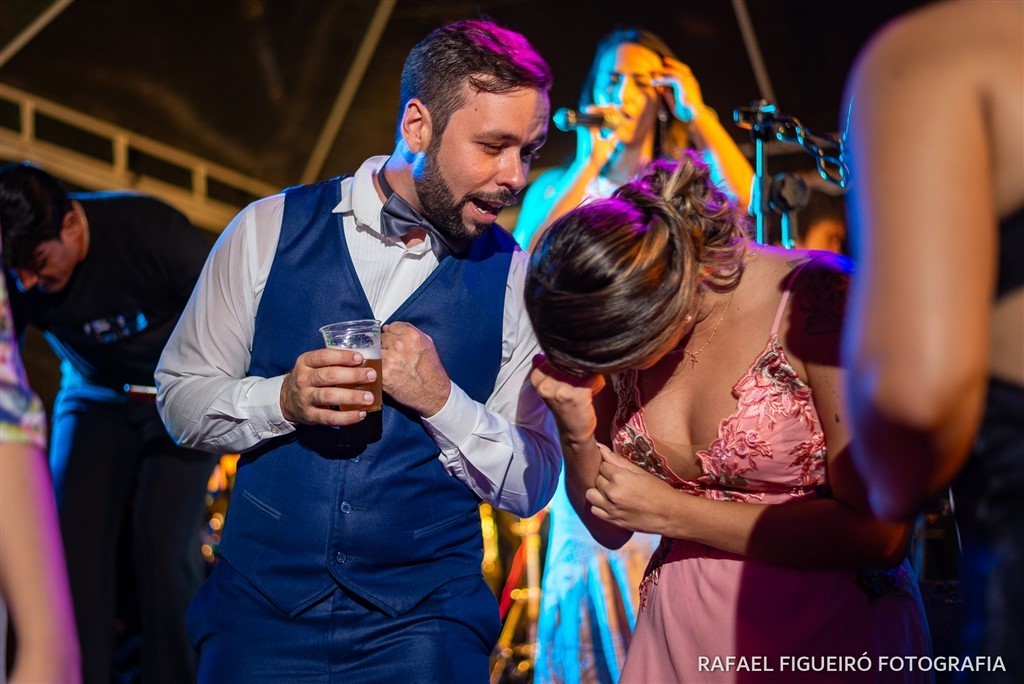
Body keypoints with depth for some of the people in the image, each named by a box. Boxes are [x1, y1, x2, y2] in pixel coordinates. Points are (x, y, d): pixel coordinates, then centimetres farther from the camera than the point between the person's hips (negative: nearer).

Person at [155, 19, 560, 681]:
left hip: (424, 624, 0)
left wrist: (440, 399, -18)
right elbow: (180, 395, 2)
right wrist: (283, 399, -17)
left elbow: (531, 485, -2)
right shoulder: (272, 230, -3)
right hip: (261, 603, 1)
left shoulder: (514, 278, -4)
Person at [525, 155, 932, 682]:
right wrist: (577, 435, -16)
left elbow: (879, 533, -21)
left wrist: (672, 512, -17)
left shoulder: (815, 299, -21)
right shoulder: (615, 325, -5)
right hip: (679, 637, 5)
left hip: (827, 638, -5)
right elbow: (609, 528, 5)